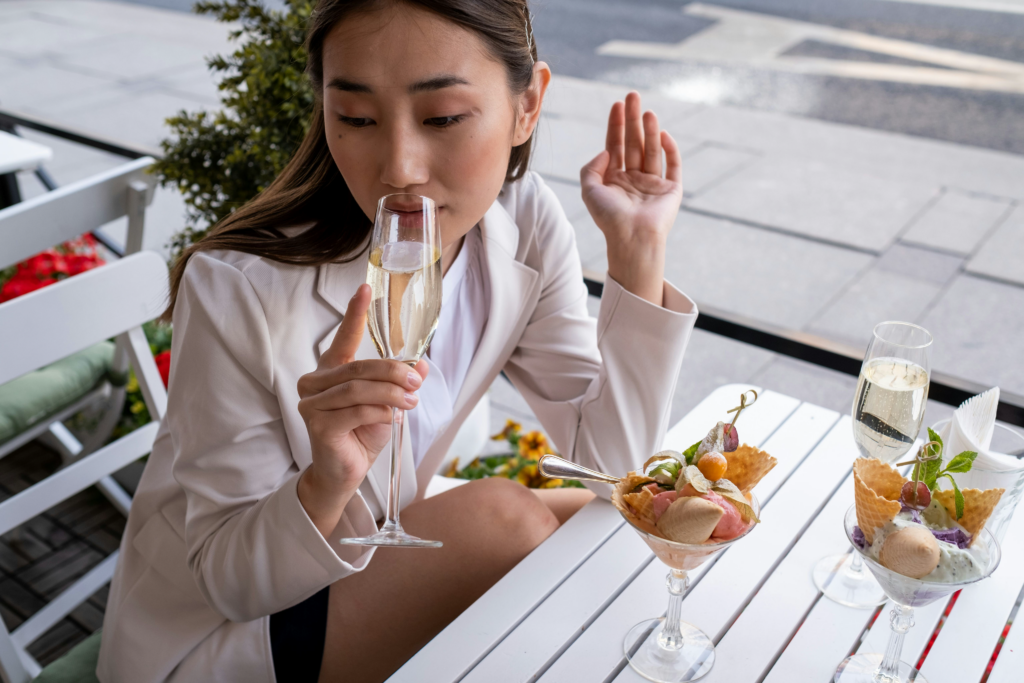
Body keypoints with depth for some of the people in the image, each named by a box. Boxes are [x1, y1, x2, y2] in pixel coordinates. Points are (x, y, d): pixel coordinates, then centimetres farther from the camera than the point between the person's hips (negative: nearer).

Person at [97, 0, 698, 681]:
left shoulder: (524, 223, -13)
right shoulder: (241, 291, -29)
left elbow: (613, 461, -12)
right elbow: (229, 579, -20)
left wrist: (639, 249, -20)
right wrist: (324, 487, -41)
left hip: (366, 554, 5)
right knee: (500, 519, -25)